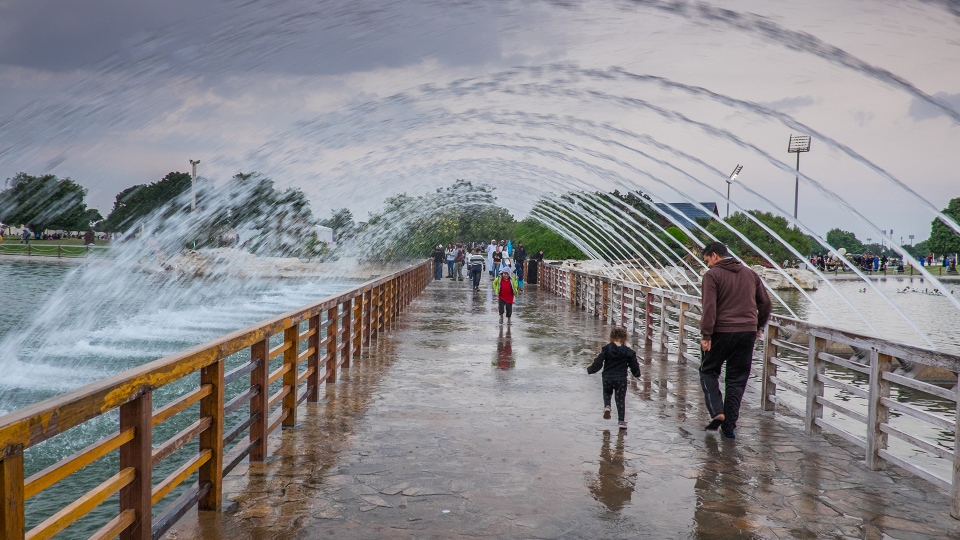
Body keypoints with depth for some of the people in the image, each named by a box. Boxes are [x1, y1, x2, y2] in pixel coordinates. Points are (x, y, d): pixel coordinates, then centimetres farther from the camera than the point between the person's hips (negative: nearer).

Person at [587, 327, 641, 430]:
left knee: (607, 393, 26)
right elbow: (634, 366, 4)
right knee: (621, 399, 9)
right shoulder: (628, 351, -4)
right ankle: (621, 421, 5)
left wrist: (590, 370, 7)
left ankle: (607, 406, -2)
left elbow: (598, 363, -8)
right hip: (621, 379, 0)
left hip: (607, 378, 0)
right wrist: (637, 374, 23)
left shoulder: (606, 349, -7)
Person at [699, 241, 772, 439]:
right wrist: (757, 327, 26)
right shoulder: (750, 274, 14)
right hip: (748, 333, 5)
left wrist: (706, 335, -16)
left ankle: (717, 412, -5)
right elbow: (766, 303, 17)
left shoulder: (712, 275, -5)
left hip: (722, 332, -5)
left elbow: (709, 307, -15)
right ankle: (729, 425, 11)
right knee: (737, 379, 11)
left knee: (708, 371, 13)